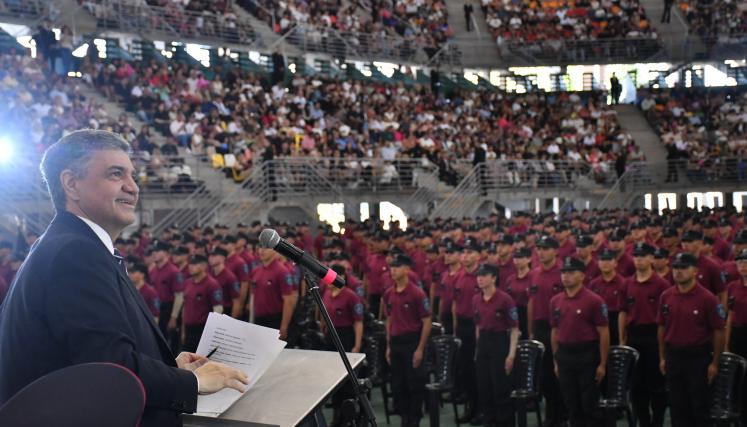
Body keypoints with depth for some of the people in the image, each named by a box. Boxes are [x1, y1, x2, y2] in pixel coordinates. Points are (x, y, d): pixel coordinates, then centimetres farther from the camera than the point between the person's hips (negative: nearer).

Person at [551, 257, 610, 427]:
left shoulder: (594, 300, -8)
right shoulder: (555, 301, 8)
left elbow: (603, 333, -8)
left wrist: (602, 364, -10)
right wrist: (556, 361, 12)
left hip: (587, 356, -5)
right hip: (564, 357, 5)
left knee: (589, 404, 1)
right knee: (571, 405, 12)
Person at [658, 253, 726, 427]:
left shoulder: (707, 298, -12)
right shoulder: (666, 296, 2)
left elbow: (719, 332, -8)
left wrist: (714, 363, -8)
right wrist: (662, 357, 10)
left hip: (698, 357, -4)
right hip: (673, 356, 4)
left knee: (700, 406, 4)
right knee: (677, 405, 13)